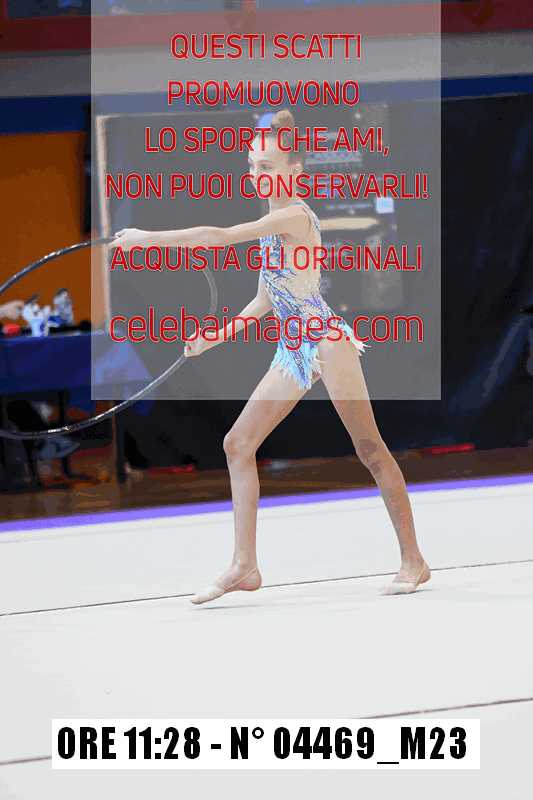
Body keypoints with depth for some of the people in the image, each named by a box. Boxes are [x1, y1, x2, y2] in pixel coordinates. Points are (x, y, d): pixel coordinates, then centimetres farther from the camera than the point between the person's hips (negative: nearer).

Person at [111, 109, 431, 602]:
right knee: (238, 443, 3)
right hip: (292, 350, 9)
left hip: (324, 338, -9)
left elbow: (219, 237, -22)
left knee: (369, 448, -4)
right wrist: (216, 338, 19)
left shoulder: (294, 216, -14)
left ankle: (413, 560, 3)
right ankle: (244, 567, 3)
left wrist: (149, 238, -17)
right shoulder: (270, 225, 14)